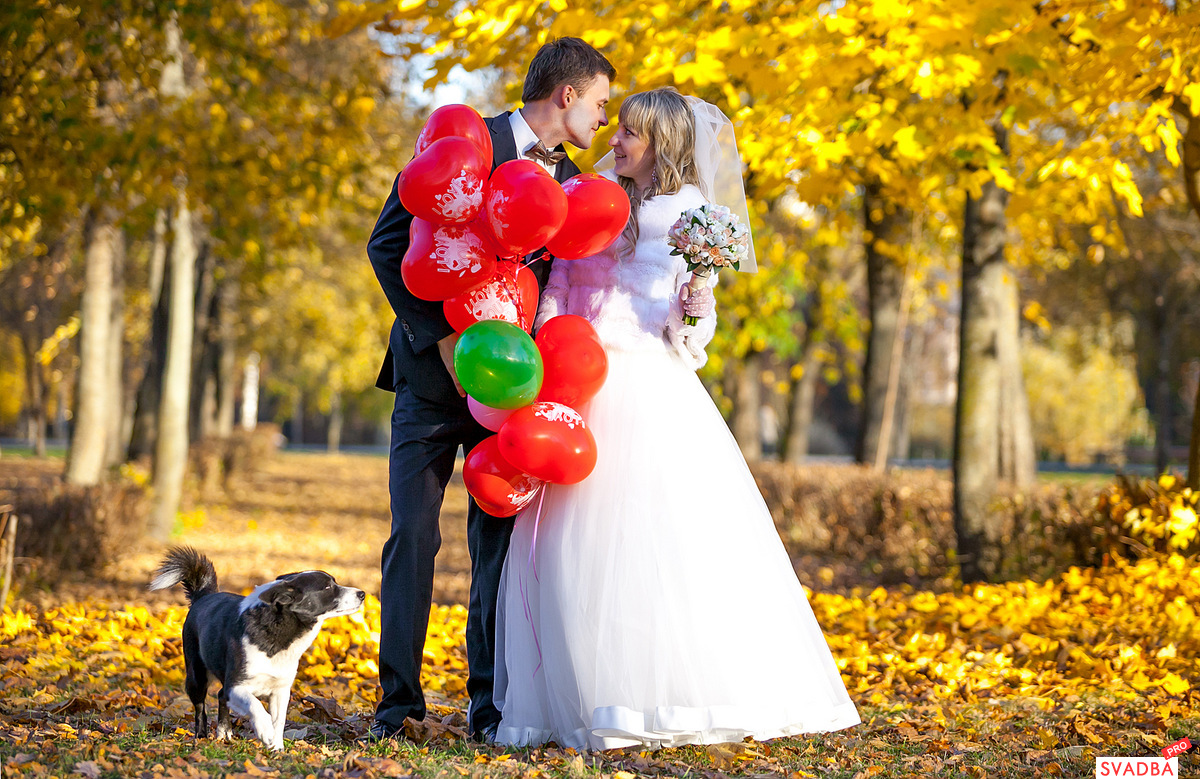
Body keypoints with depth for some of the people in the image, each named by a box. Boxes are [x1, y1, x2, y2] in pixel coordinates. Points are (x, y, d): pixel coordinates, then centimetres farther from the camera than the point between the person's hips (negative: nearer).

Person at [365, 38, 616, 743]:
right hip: (435, 370, -4)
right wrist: (442, 338, -16)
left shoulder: (572, 183, 9)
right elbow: (388, 243, -10)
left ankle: (492, 703, 9)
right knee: (413, 534, -4)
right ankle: (399, 699, 3)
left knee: (501, 541, 2)